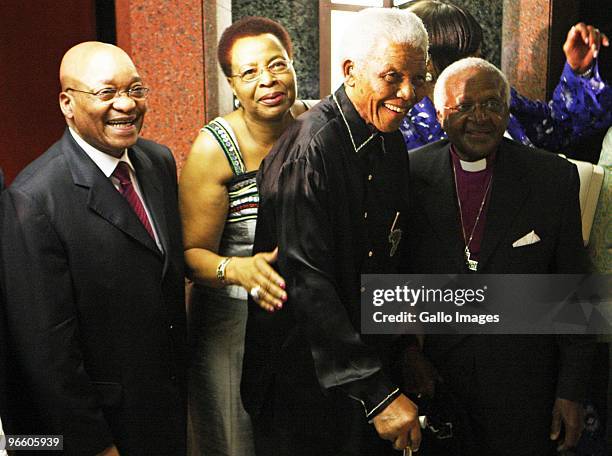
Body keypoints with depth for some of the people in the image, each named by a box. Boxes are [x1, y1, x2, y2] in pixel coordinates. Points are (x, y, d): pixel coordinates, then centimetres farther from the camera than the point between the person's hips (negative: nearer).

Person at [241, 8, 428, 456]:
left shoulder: (391, 141, 3)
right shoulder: (309, 150, -22)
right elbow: (307, 283, -26)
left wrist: (405, 349, 10)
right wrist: (376, 392, -25)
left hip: (373, 360, 8)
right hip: (309, 380, -7)